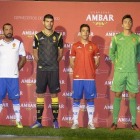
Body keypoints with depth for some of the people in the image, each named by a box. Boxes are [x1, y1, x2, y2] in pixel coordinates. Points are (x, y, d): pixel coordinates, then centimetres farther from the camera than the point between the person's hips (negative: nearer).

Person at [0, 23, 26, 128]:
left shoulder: (19, 43, 5)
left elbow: (23, 59, 10)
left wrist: (17, 69, 3)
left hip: (13, 76, 0)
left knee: (15, 98, 1)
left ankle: (18, 121, 7)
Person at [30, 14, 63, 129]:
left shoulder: (58, 36, 6)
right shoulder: (38, 36, 5)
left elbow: (60, 54, 11)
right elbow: (35, 54, 10)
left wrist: (54, 63, 3)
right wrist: (41, 63, 2)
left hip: (54, 70, 0)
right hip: (41, 70, 0)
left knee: (54, 94, 1)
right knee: (40, 94, 2)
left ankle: (55, 121, 8)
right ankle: (39, 121, 8)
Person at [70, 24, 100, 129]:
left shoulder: (94, 46, 6)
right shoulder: (75, 46, 7)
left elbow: (97, 63, 9)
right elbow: (71, 62, 10)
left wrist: (90, 70, 1)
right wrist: (78, 70, 2)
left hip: (90, 77, 0)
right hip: (77, 77, 0)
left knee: (90, 99, 2)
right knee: (76, 99, 1)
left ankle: (90, 122, 10)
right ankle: (75, 122, 9)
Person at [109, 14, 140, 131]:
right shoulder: (116, 38, 2)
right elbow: (111, 53, 8)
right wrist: (117, 63, -1)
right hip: (119, 71, -1)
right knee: (117, 96, 2)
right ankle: (115, 122, 8)